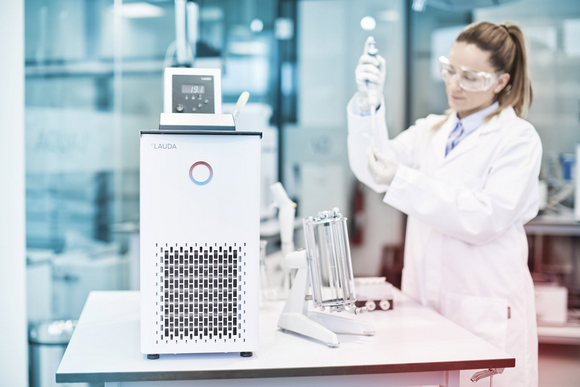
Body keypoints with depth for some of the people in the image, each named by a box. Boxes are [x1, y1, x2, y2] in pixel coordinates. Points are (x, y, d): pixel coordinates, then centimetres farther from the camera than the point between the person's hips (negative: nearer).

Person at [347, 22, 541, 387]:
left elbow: (484, 219, -16)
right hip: (425, 298, 5)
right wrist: (366, 102, -16)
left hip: (485, 307, -4)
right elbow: (373, 170, -2)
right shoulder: (430, 130, 12)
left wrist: (402, 180, -22)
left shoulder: (518, 138, -4)